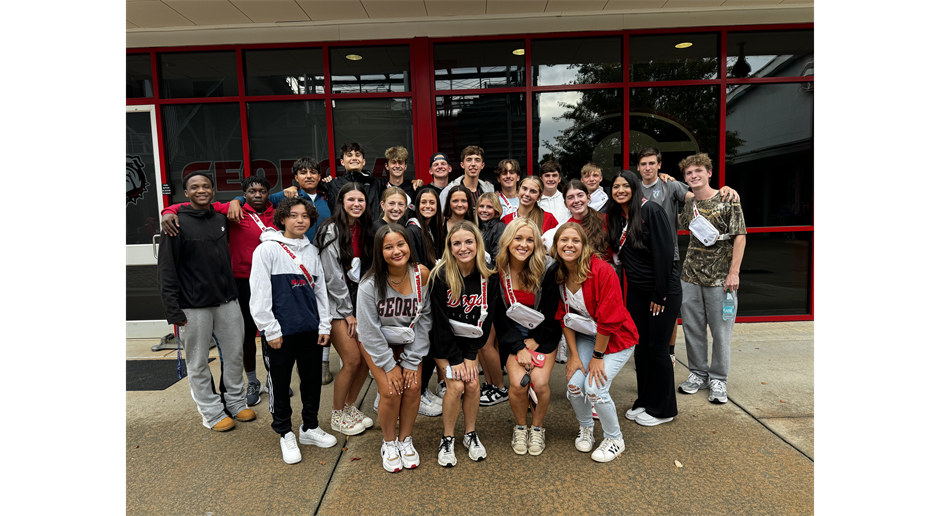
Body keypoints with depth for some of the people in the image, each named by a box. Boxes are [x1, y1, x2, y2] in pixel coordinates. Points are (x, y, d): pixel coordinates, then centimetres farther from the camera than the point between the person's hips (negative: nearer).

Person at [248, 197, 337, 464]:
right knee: (280, 383, 8)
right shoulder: (267, 249, -6)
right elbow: (259, 294, -9)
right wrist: (271, 330, -11)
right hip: (281, 332, -5)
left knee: (312, 379, 14)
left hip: (311, 330, 5)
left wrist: (324, 326, 7)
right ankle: (286, 434, 26)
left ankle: (310, 427, 31)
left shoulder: (312, 250, 10)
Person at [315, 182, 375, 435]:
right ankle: (337, 416, 14)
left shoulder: (364, 230, 9)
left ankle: (350, 407, 25)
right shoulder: (332, 230, -12)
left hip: (359, 302, 7)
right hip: (337, 304, -6)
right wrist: (347, 311, -12)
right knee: (352, 360, -7)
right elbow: (333, 276, -14)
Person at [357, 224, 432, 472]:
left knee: (413, 386, -12)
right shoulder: (370, 284, -23)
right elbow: (370, 330, -17)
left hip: (409, 341, 3)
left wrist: (412, 361, -11)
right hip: (377, 343, -2)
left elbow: (424, 319, -9)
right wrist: (388, 367, -15)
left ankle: (405, 439, 13)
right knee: (391, 390, -15)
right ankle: (389, 442, 12)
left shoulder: (422, 275, -16)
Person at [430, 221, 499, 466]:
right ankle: (447, 439, 7)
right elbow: (440, 321, -17)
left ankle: (470, 434, 14)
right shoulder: (440, 276, -20)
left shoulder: (488, 277, -10)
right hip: (444, 342, -3)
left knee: (473, 383, -11)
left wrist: (470, 355, -11)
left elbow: (486, 318, -6)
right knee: (456, 385, -15)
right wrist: (455, 359, -16)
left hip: (469, 339, 3)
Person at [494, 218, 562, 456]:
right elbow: (499, 314, -7)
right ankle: (520, 426, 13)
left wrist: (534, 341, -10)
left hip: (543, 334, -1)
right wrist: (518, 347, -13)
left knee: (539, 382, -19)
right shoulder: (498, 270, -12)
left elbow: (552, 311, -9)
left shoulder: (548, 268, -16)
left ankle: (538, 426, 13)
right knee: (518, 382, -18)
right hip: (513, 335, 1)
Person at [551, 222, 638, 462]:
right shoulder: (558, 275, -8)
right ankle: (585, 427, 24)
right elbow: (564, 317, 0)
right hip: (585, 336, 5)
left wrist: (597, 356, -16)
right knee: (574, 384, -9)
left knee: (595, 389, -16)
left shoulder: (602, 271, -26)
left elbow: (609, 320, -23)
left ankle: (614, 439, 12)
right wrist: (574, 354, -3)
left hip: (616, 339, -5)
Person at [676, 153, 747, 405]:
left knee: (721, 331, 4)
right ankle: (698, 373, 27)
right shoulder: (688, 204, 8)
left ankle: (718, 379, 19)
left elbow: (740, 237, -7)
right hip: (691, 277, 4)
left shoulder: (727, 199, -4)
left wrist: (734, 272, -13)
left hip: (720, 278, -4)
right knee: (692, 327, 10)